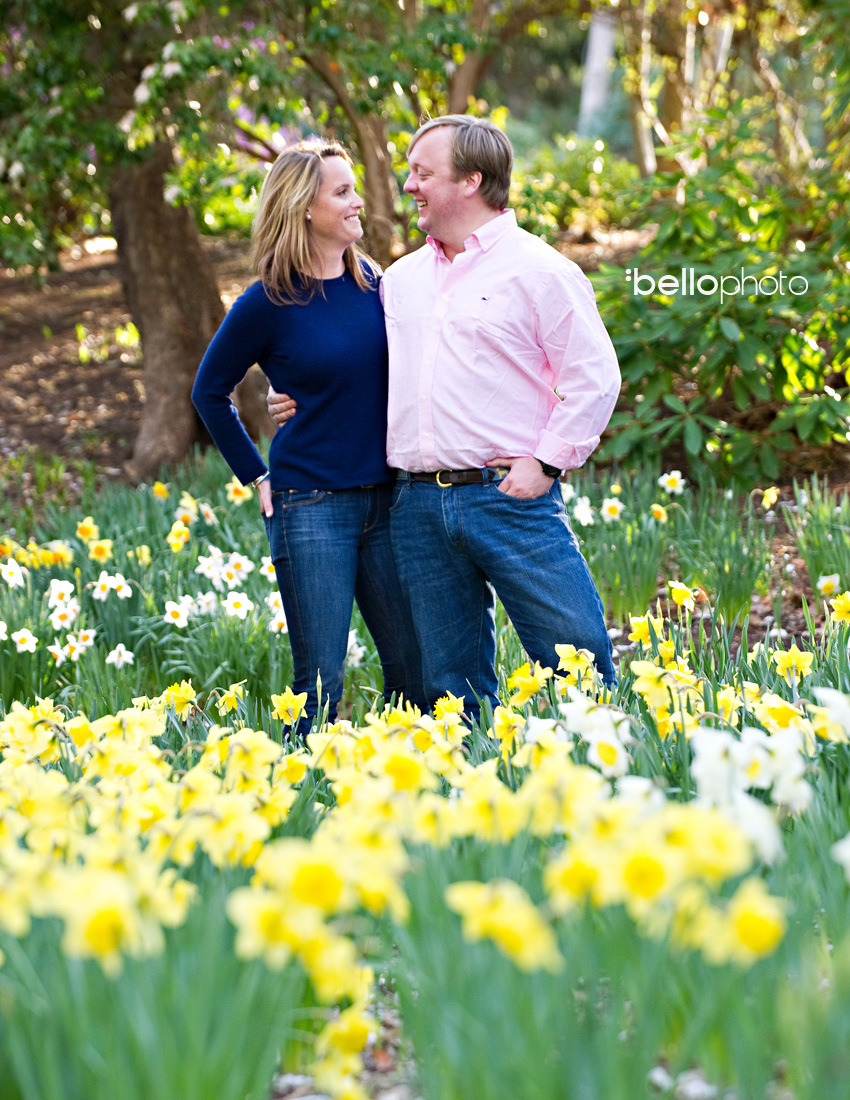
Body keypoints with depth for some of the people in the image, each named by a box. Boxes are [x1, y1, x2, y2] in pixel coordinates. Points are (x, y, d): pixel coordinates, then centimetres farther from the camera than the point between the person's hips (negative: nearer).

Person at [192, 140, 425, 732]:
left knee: (416, 669, 7)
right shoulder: (269, 303, -7)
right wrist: (256, 476, 4)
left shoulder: (372, 282, 6)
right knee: (321, 686, -2)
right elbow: (211, 392, 7)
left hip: (384, 499, 5)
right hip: (311, 505, -5)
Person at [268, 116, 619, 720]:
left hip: (508, 495, -5)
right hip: (418, 505, 6)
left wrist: (547, 462, -11)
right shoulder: (399, 279, 17)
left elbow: (595, 375, -5)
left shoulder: (539, 270, -2)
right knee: (451, 682, 9)